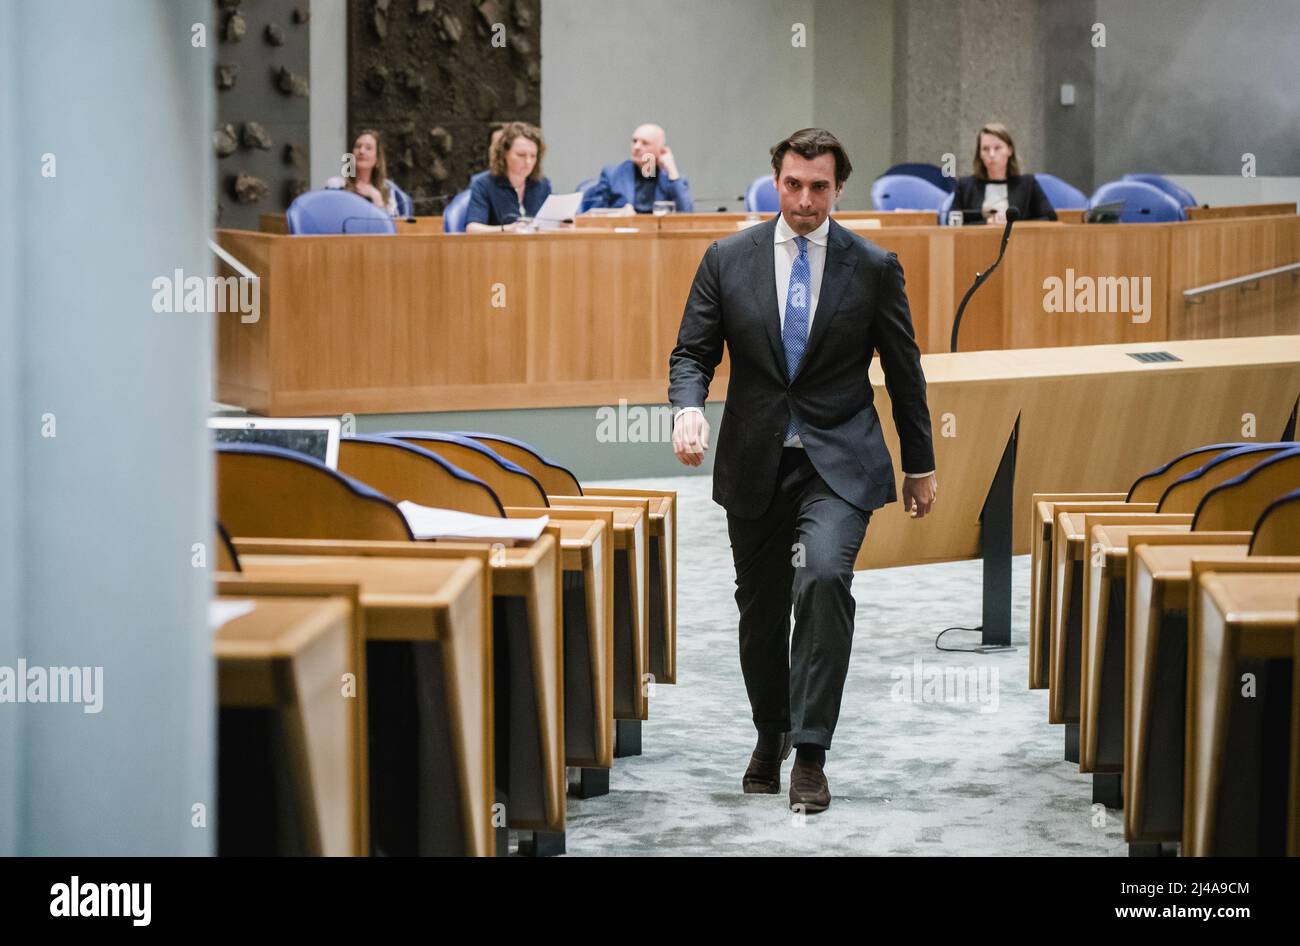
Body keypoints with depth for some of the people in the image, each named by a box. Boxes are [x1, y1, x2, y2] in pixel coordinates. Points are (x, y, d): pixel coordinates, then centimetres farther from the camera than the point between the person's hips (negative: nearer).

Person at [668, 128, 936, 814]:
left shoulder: (873, 267, 1)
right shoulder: (727, 260, 3)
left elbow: (903, 370, 8)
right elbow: (692, 352, 4)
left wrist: (921, 465, 12)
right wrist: (689, 408, -18)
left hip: (838, 459, -2)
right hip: (755, 463, 2)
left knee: (824, 579, -24)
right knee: (760, 605, 12)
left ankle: (810, 754, -19)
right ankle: (770, 737, 35)